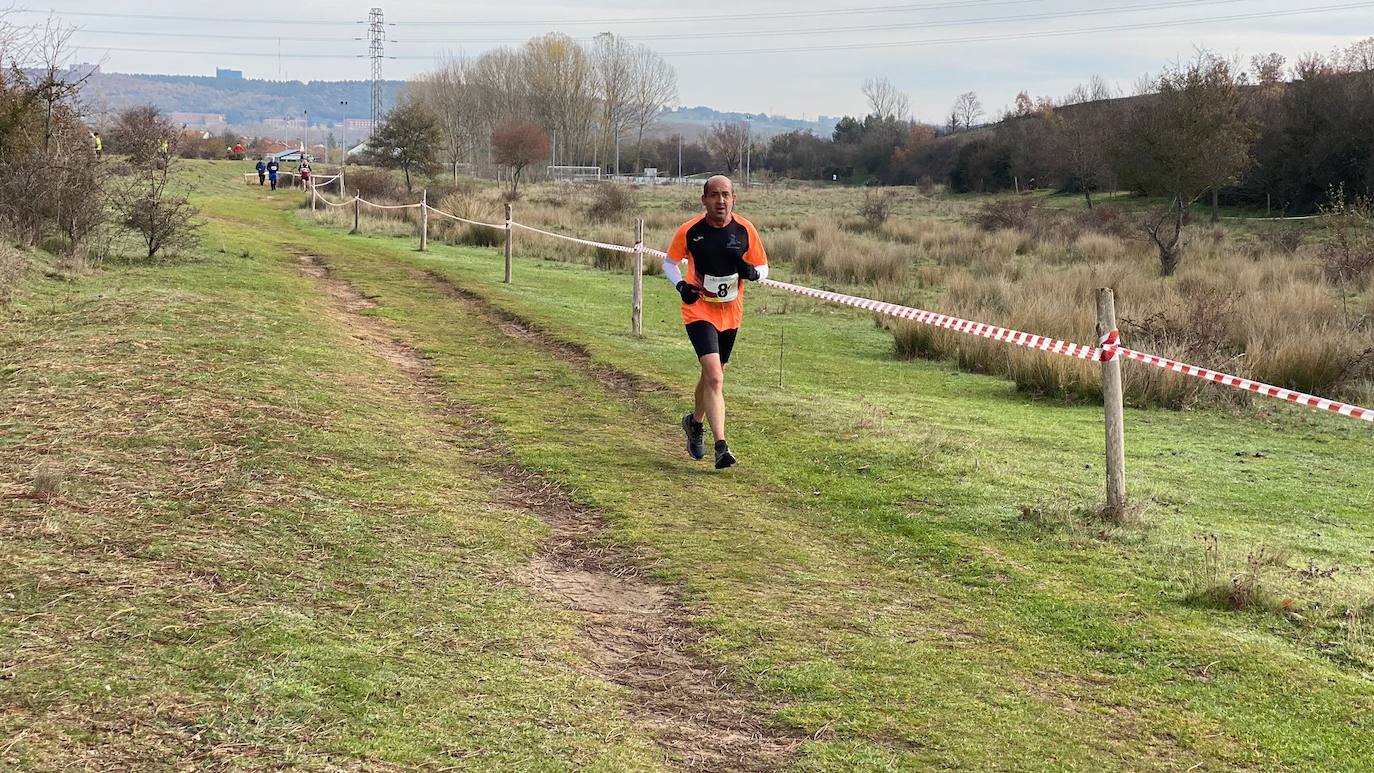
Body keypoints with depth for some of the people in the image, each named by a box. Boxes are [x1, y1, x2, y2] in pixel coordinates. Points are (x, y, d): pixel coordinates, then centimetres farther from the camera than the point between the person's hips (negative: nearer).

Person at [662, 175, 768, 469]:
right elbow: (670, 262, 5)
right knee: (715, 377, -19)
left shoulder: (745, 230, -5)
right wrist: (680, 285, -14)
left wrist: (752, 272, -18)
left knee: (713, 375, 19)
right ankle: (721, 447, -22)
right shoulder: (689, 231, -10)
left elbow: (763, 267, 5)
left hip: (731, 313, 4)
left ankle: (695, 421, 47)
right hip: (699, 310, -4)